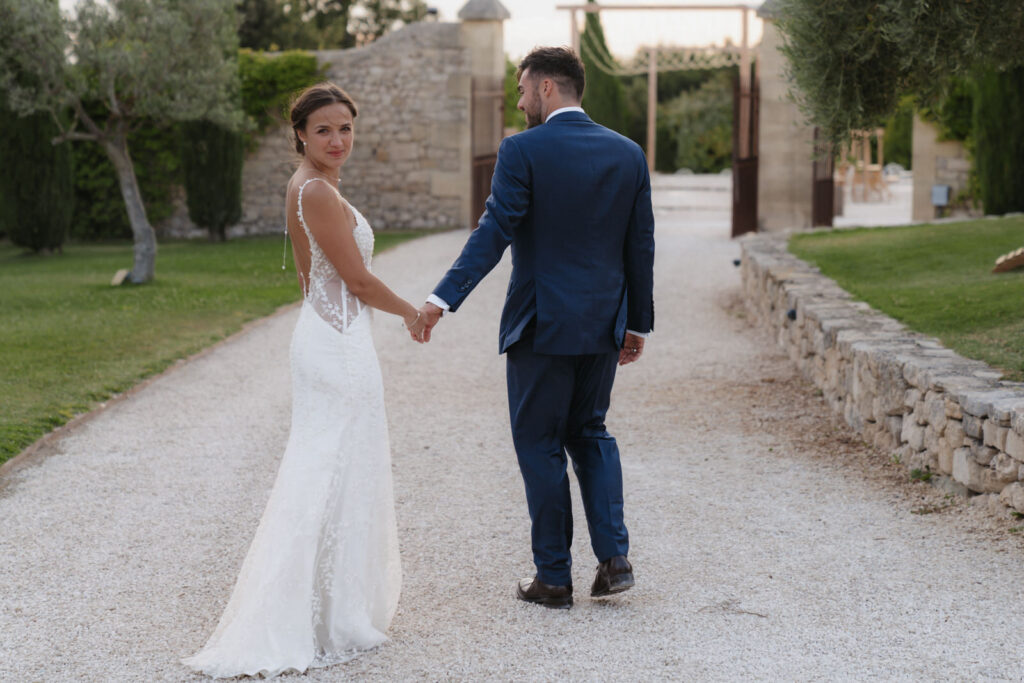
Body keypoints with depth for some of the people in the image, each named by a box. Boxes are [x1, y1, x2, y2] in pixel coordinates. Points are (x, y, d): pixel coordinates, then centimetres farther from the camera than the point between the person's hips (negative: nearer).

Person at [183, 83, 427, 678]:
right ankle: (334, 618, 3)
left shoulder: (308, 189, 13)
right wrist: (412, 313, -3)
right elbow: (357, 279, -18)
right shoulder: (319, 193, -18)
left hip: (322, 335, 10)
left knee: (322, 472, 14)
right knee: (340, 477, -4)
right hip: (341, 345, -10)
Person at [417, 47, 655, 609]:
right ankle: (613, 557, 10)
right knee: (590, 432, 21)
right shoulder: (628, 154, 5)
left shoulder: (522, 151, -11)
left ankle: (554, 578, 11)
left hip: (541, 328, -5)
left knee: (540, 445, 6)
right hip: (604, 325, 5)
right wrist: (637, 324, 14)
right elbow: (640, 247, 7)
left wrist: (443, 299, -22)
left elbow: (494, 232, -19)